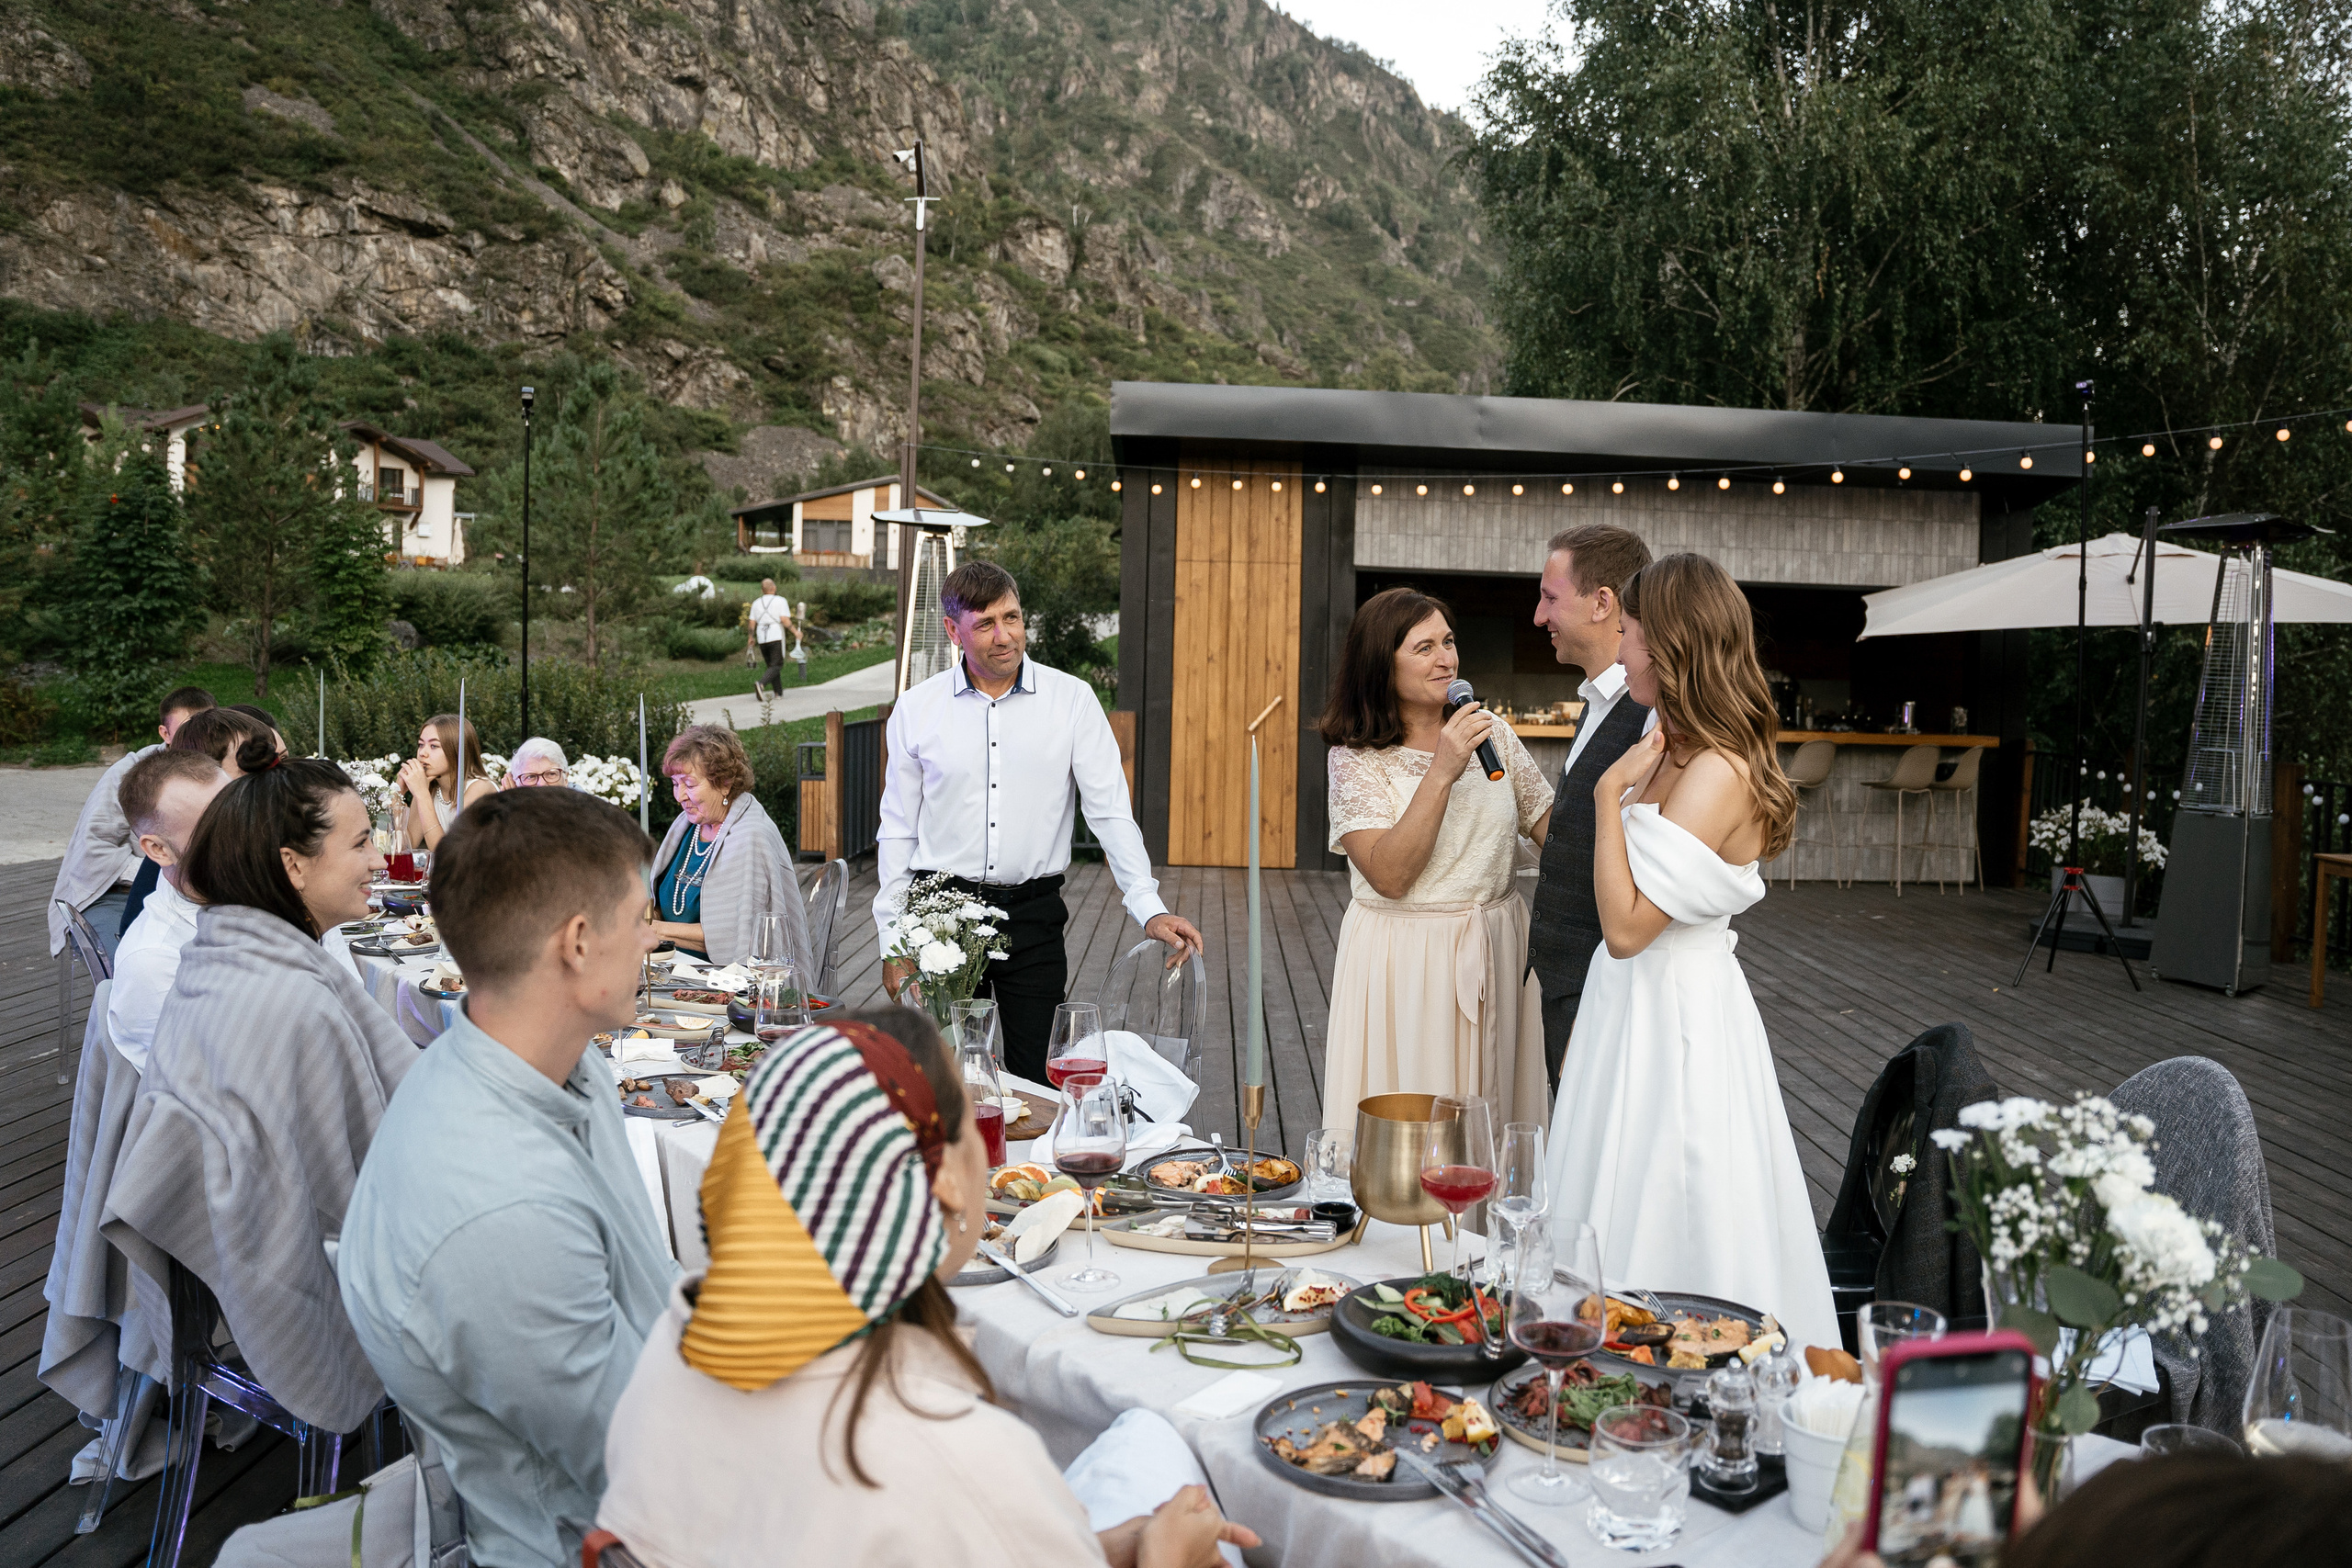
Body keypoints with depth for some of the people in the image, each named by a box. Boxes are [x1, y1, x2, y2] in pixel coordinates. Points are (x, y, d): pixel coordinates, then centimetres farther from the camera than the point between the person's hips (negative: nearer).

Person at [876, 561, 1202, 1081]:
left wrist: (1149, 908, -15)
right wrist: (893, 941, 5)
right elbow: (897, 830, 8)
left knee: (1036, 1079, 2)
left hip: (1033, 917, 0)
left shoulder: (1071, 698, 0)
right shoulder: (916, 709, 3)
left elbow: (1110, 810, -3)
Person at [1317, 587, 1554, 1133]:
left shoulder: (1493, 735, 4)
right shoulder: (1356, 758, -8)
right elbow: (1390, 875, -20)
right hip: (1402, 960, -4)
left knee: (1491, 1121, 13)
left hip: (1495, 955, 4)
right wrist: (1442, 773, -23)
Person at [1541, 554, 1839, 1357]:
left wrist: (1610, 793, -21)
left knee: (1664, 1234, 3)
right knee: (1623, 1221, 17)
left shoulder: (1717, 773, -21)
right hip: (1633, 1006, 9)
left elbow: (1626, 926, -25)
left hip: (1674, 1017, -9)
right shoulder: (1671, 750, 8)